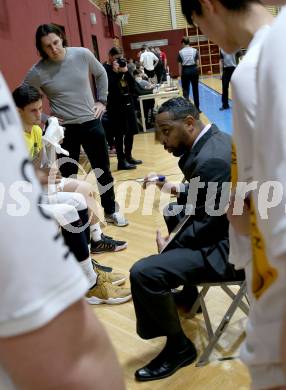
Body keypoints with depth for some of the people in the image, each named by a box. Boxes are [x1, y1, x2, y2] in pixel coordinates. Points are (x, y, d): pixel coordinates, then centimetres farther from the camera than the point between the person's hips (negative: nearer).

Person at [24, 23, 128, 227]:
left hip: (91, 123, 2)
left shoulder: (82, 54, -6)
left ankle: (111, 211, 33)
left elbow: (101, 74, 12)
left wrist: (102, 101, 7)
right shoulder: (37, 72, -12)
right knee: (67, 176, 8)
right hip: (63, 129, -2)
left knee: (103, 170, 14)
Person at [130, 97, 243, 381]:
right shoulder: (214, 138, 6)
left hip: (230, 247, -11)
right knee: (174, 213, 33)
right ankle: (188, 293, 42)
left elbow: (207, 225, -21)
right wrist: (177, 190, 7)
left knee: (143, 273, -22)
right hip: (231, 228, 11)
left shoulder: (211, 160, -25)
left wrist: (169, 245, -8)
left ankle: (178, 347, 1)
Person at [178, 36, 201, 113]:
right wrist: (196, 70, 12)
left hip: (185, 71, -1)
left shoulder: (180, 52, -1)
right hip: (194, 70, 1)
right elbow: (197, 62, 0)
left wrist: (180, 74, 3)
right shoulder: (195, 50, 2)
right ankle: (197, 108, 15)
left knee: (185, 90, 4)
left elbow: (180, 65, -3)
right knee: (195, 90, 9)